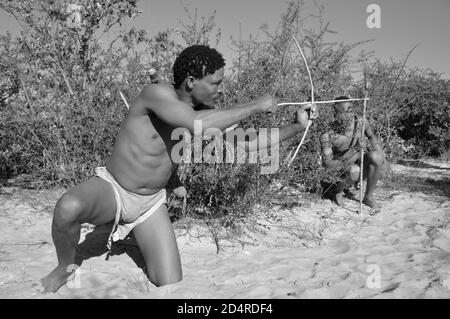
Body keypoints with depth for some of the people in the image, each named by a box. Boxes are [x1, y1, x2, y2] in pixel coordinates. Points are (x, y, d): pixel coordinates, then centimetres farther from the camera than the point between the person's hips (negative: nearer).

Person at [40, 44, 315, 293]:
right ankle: (65, 268, -5)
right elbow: (196, 125, -41)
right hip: (111, 189, -3)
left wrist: (297, 127, -5)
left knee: (172, 288, -7)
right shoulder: (157, 93, -25)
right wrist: (255, 107, -32)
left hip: (151, 203, 4)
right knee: (68, 207, -36)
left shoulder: (206, 114, -7)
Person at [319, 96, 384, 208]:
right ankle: (337, 191, -1)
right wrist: (345, 161, -38)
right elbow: (326, 163, -23)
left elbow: (371, 136, 8)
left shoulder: (359, 122, -15)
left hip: (359, 161, 4)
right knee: (354, 171, -37)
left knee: (375, 157, -28)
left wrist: (379, 151, -9)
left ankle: (368, 197, -8)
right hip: (341, 166, -4)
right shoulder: (327, 136, -25)